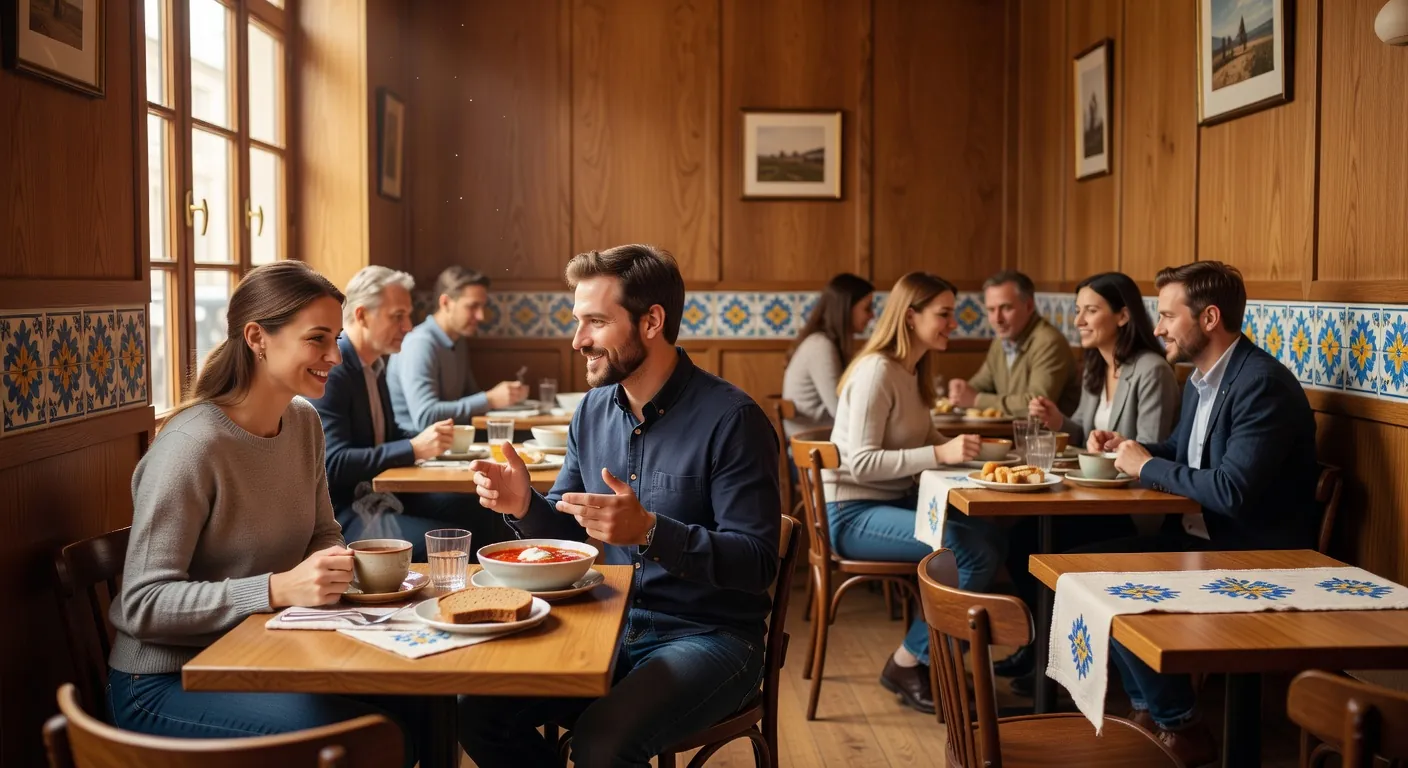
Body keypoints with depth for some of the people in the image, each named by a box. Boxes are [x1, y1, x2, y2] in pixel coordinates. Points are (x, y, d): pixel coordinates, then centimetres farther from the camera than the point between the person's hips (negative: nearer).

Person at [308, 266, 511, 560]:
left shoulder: (376, 364, 12)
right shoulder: (330, 371, -16)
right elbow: (334, 465, -23)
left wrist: (428, 439, 4)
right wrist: (414, 449, -23)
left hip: (382, 493, 9)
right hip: (342, 511, -9)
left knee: (482, 514, -7)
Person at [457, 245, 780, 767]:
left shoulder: (731, 419, -15)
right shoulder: (593, 411, 6)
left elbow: (757, 563, -19)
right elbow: (569, 529, 14)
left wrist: (649, 531, -32)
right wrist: (525, 505, -8)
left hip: (708, 637, -6)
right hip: (610, 626, 6)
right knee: (478, 713, -10)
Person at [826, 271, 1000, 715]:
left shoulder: (913, 372, 11)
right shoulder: (877, 371, -17)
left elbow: (924, 442, 17)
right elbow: (862, 463, -22)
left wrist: (962, 446, -3)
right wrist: (940, 454, -28)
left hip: (895, 501, 9)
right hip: (852, 512, -9)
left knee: (992, 536, -11)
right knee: (973, 551, -22)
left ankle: (936, 654, 2)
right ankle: (908, 664, -5)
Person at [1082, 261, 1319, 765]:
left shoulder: (1262, 384, -21)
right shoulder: (1200, 379, 8)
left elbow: (1231, 489, -30)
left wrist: (1147, 466, -17)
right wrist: (1127, 448, 5)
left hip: (1256, 554, -9)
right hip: (1201, 538, 9)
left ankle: (1181, 727, 0)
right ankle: (1149, 708, 9)